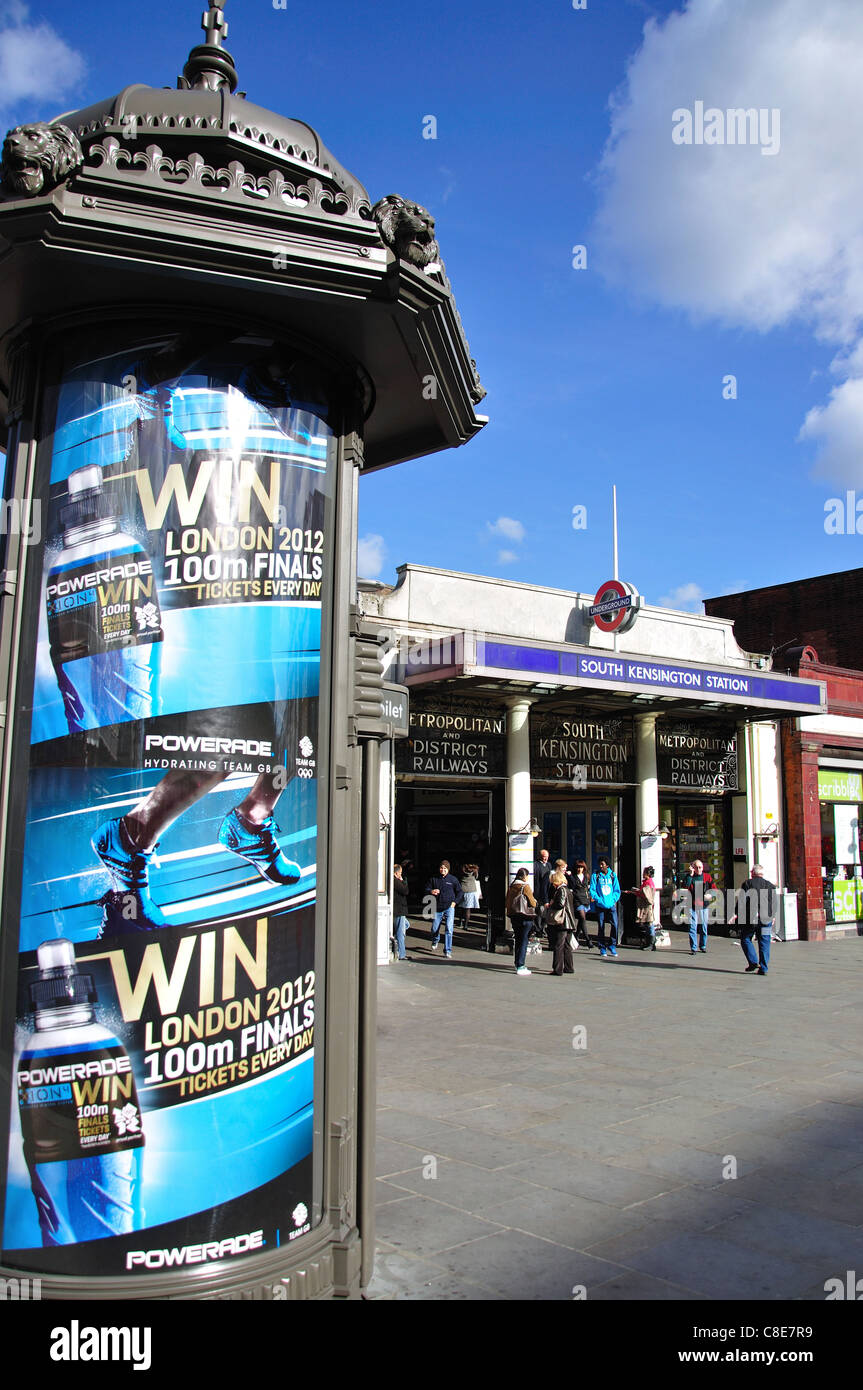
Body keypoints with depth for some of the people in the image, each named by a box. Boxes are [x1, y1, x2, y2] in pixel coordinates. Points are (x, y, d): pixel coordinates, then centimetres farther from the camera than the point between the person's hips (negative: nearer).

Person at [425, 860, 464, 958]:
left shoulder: (453, 879, 1)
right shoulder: (434, 879, 3)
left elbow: (460, 892, 10)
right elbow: (426, 889, 10)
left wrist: (455, 902, -3)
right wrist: (431, 891, -12)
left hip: (449, 907, -2)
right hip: (437, 908, 2)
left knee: (448, 929, -12)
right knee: (434, 928, 9)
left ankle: (448, 951, -9)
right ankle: (435, 941, 43)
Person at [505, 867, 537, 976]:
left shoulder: (511, 886, 4)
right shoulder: (525, 886, -13)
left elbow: (508, 902, 11)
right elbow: (533, 903, -8)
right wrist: (535, 902, 13)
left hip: (513, 917, 6)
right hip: (525, 917, -6)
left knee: (518, 940, 18)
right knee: (524, 941, -2)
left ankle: (517, 964, 26)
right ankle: (520, 967, -6)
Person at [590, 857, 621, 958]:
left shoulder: (613, 875, 8)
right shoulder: (595, 876, 3)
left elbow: (617, 889, 10)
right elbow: (592, 890, 0)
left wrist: (614, 900, -5)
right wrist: (598, 899, -13)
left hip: (611, 904, 1)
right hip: (600, 905, -1)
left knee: (615, 924, -10)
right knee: (601, 926, 4)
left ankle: (612, 946, 6)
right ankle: (602, 947, 14)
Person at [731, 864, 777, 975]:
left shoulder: (747, 883, 1)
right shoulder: (770, 886, 11)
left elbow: (742, 901, -6)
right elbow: (774, 903, 12)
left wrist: (737, 914, -4)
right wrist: (772, 916, 23)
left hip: (750, 917, -3)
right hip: (766, 919, 3)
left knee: (745, 939, 11)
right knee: (764, 943, 7)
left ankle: (753, 961, -2)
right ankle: (763, 968, 4)